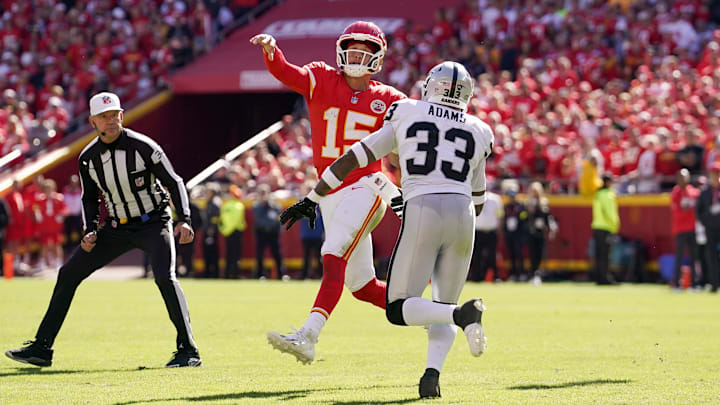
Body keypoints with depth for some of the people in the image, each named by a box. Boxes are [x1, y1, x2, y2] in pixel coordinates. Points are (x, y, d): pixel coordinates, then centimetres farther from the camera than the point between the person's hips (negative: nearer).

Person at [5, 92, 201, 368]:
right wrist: (90, 231, -3)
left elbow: (174, 182, -12)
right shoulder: (88, 158, -2)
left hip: (153, 223, -5)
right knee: (68, 273, 1)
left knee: (164, 277, -28)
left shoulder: (142, 146, -16)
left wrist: (184, 220, -26)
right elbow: (90, 198, 13)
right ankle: (42, 349, 6)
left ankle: (188, 350, -19)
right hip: (117, 228, 5)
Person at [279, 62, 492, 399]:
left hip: (422, 212, -3)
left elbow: (353, 159, 14)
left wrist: (312, 199, 20)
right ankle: (432, 373, -12)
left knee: (398, 310, 1)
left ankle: (462, 313, -27)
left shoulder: (406, 115, 14)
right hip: (462, 214, 3)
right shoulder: (478, 133, 20)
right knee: (442, 307, 15)